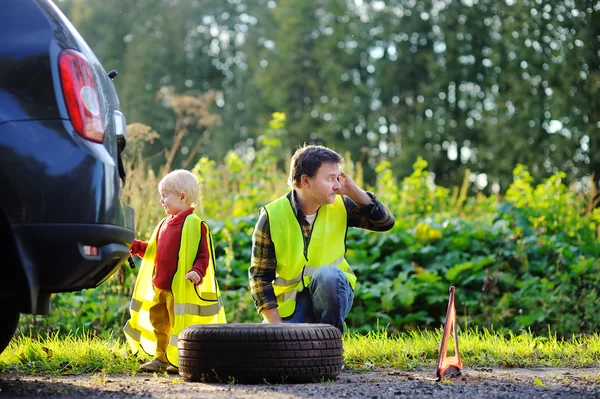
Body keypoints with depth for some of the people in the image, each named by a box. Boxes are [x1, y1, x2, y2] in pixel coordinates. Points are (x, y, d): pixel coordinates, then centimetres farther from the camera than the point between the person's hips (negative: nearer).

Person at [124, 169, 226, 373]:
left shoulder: (195, 225, -12)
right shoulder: (165, 224, 15)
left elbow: (203, 254, -15)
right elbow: (154, 251, 23)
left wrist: (197, 271, -31)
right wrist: (135, 247, 15)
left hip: (181, 288, -9)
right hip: (160, 287, 9)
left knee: (179, 324, -3)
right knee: (158, 320, 16)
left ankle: (182, 361, 8)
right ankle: (161, 358, 29)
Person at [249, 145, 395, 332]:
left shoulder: (340, 206, -4)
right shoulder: (272, 216, -12)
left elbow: (385, 222, -3)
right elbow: (260, 275, -9)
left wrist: (355, 192, -15)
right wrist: (276, 325, -16)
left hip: (333, 293, 1)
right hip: (291, 302, -1)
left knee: (326, 274, -34)